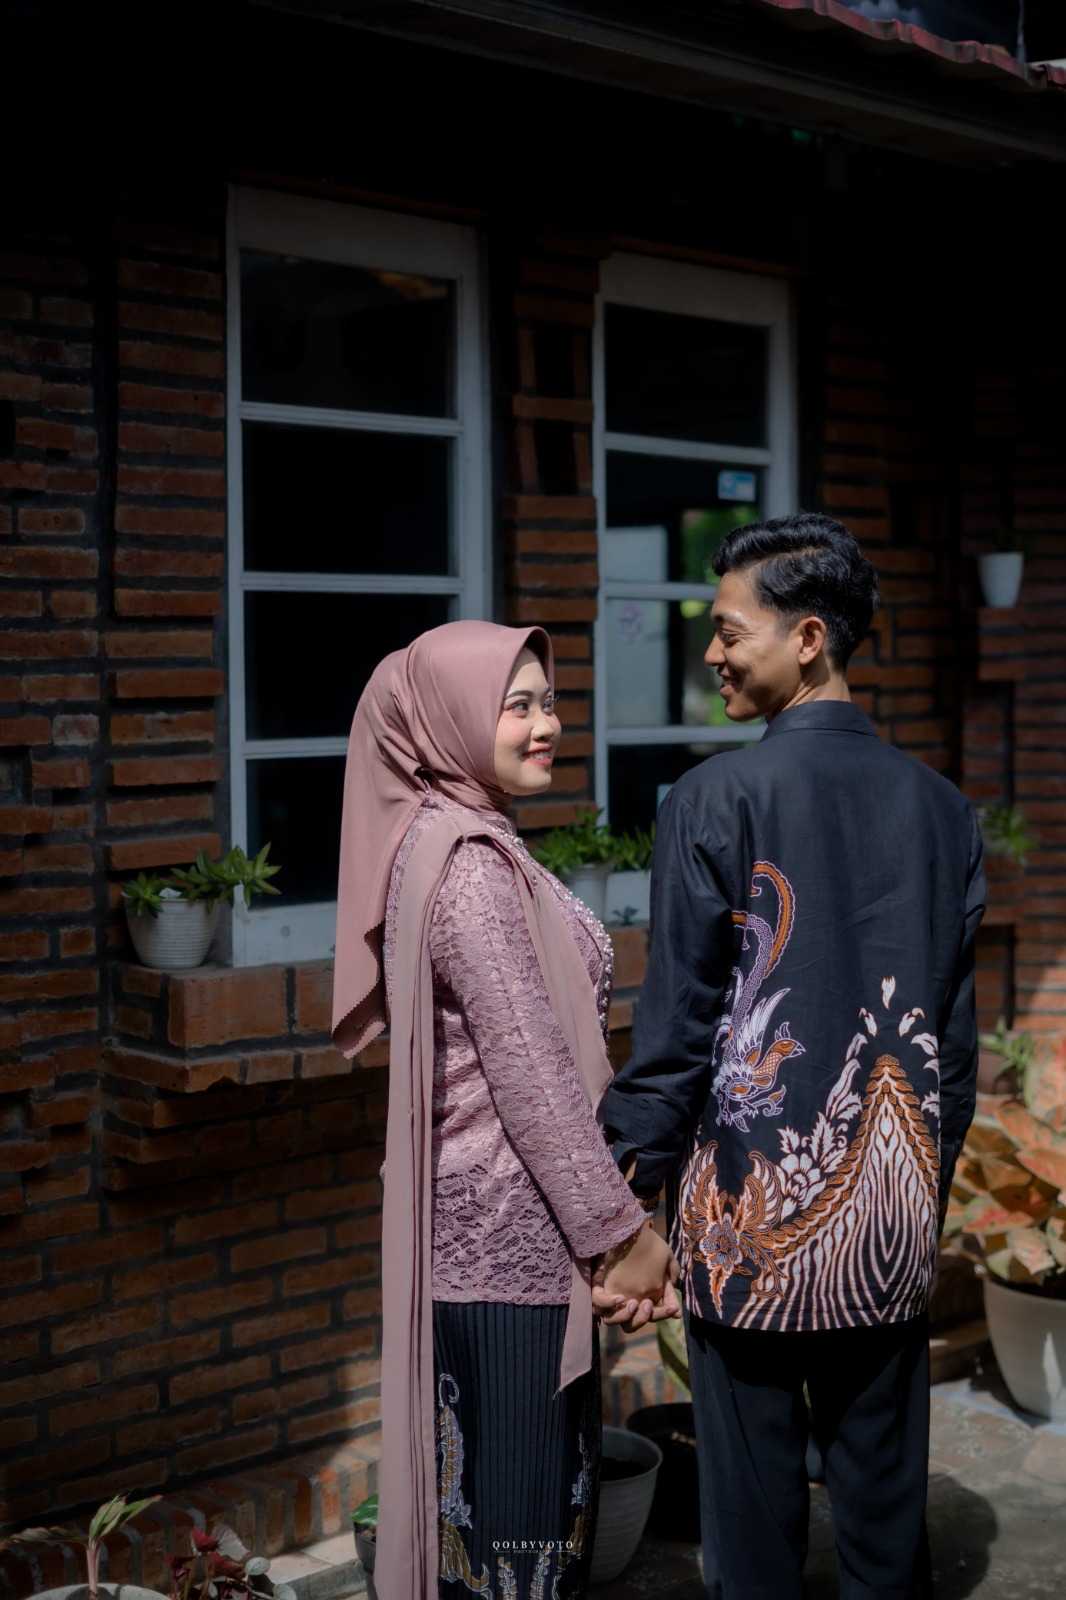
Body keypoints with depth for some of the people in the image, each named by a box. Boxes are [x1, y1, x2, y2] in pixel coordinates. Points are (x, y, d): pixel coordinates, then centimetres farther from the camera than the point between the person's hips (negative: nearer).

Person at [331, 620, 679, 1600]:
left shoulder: (449, 843, 13)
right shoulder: (469, 863, -17)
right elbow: (530, 1069, -20)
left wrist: (616, 1218, 14)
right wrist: (619, 1232, -14)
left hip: (492, 1224, 10)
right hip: (507, 1229, -10)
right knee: (517, 1493, 0)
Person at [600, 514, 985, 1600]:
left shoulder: (715, 800, -12)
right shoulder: (940, 806, 3)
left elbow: (678, 1019, -9)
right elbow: (955, 1025, 9)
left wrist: (630, 1182, 1)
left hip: (754, 1197, -4)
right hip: (896, 1205, 5)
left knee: (753, 1475, 8)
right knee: (883, 1467, 14)